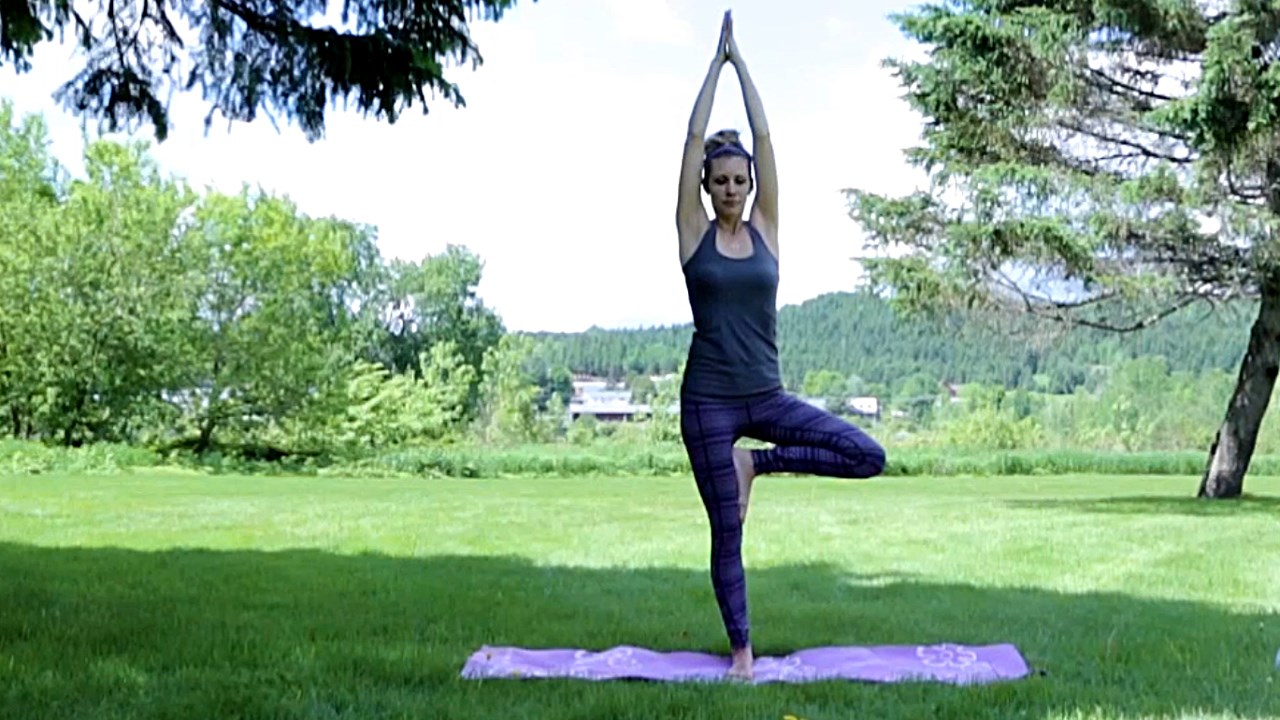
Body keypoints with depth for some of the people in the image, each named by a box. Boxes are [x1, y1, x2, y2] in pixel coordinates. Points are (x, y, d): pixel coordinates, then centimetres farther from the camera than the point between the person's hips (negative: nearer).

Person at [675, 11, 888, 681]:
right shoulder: (695, 232, 0)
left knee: (869, 458, -12)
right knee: (727, 534, 2)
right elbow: (694, 138, -5)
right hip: (708, 400, -3)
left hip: (766, 395, 3)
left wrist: (742, 63, 4)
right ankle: (742, 651, 18)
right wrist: (716, 64, 0)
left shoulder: (764, 230, 5)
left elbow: (764, 137, 1)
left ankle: (756, 463, 5)